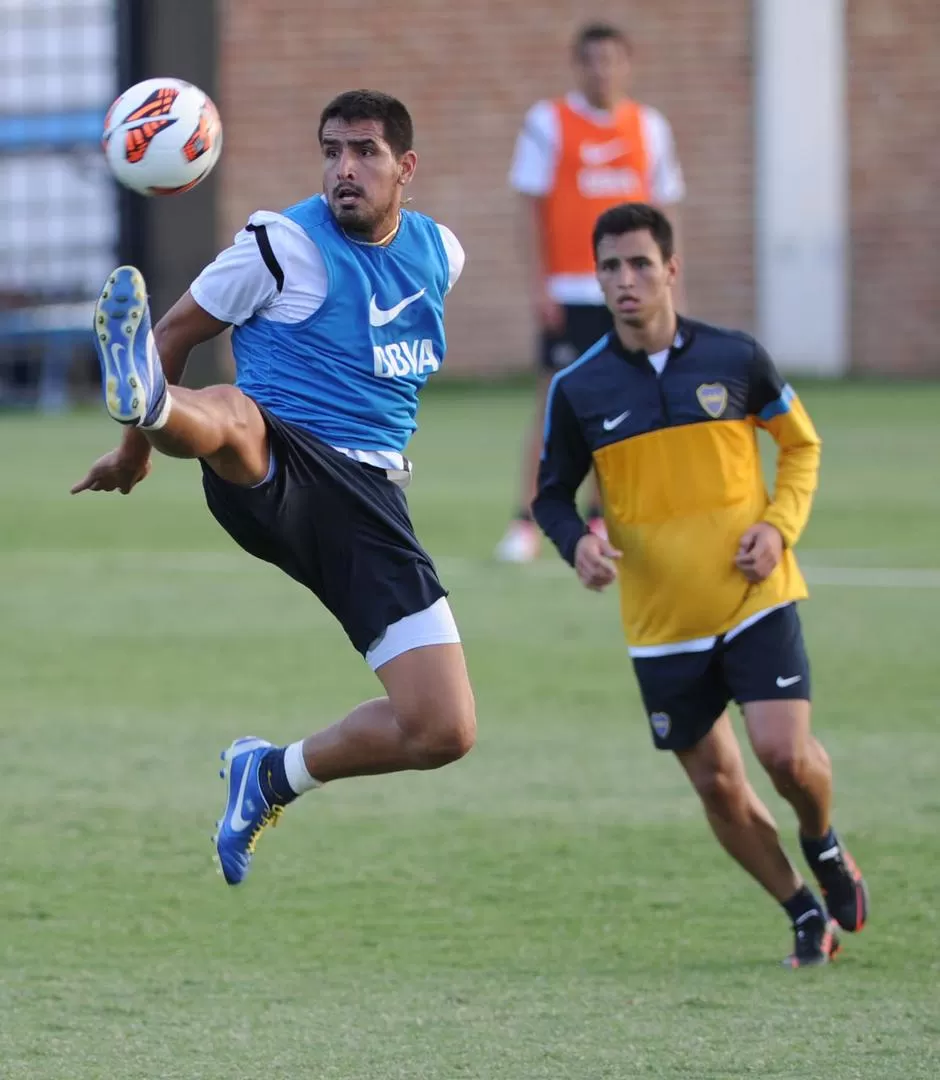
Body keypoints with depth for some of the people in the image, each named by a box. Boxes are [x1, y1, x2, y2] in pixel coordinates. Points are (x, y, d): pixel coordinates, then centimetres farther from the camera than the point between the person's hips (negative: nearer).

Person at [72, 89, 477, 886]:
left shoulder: (440, 253, 13)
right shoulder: (286, 244, -3)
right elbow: (177, 332, 10)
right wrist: (137, 446, 20)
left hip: (369, 505, 5)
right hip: (270, 479, -5)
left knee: (445, 733, -4)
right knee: (231, 414, -43)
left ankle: (272, 778, 20)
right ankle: (146, 399, -79)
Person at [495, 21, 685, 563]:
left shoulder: (650, 127, 9)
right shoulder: (548, 122, 0)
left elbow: (666, 208, 13)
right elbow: (530, 204, -1)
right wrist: (539, 283, -9)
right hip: (569, 291, -3)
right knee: (556, 402, -7)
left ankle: (600, 519, 14)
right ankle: (527, 524, -5)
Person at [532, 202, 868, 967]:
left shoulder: (735, 357, -3)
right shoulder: (577, 389, -3)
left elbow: (802, 444, 10)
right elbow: (552, 494, 7)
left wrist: (780, 525, -7)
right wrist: (579, 543, -16)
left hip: (754, 597, -2)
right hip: (661, 622, 2)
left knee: (784, 752, -15)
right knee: (718, 786, 4)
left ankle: (823, 844, 19)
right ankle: (805, 912, 23)